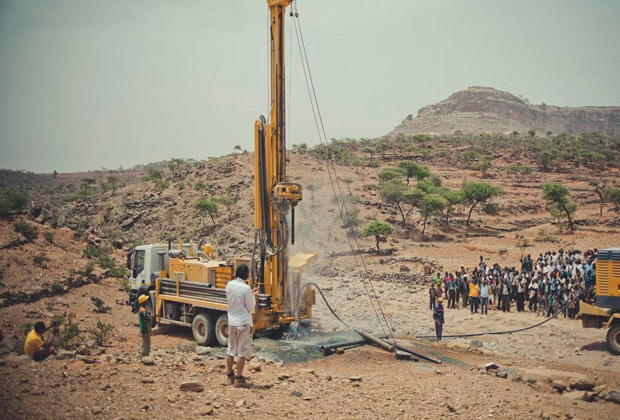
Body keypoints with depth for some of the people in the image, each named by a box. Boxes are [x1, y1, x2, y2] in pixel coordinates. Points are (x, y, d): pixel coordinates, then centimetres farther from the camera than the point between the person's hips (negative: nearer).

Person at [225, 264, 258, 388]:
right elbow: (251, 307, -10)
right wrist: (253, 296, 6)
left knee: (231, 349, 17)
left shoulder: (229, 285, 1)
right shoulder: (246, 288, -18)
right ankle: (239, 379, 3)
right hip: (243, 322, -7)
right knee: (242, 352, 0)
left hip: (231, 321, 7)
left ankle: (230, 374, 27)